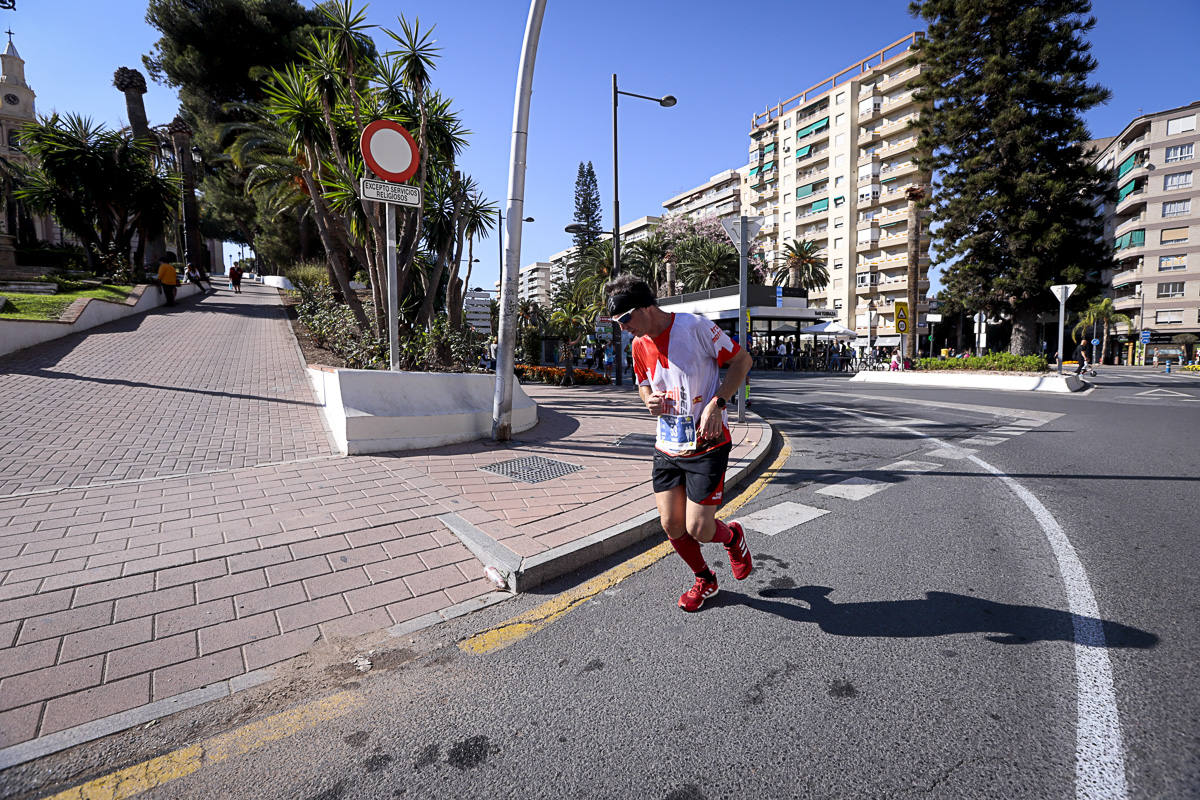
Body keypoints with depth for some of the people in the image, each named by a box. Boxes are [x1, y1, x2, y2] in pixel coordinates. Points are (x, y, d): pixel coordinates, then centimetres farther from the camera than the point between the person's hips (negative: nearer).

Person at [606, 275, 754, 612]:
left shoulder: (694, 327, -14)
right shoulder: (639, 345, 4)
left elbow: (742, 360, -7)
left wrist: (716, 403, -18)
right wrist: (650, 400, -3)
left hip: (707, 444, -6)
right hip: (667, 446, 6)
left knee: (698, 530, -6)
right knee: (671, 525, 5)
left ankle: (732, 536, 32)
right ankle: (704, 580, 34)